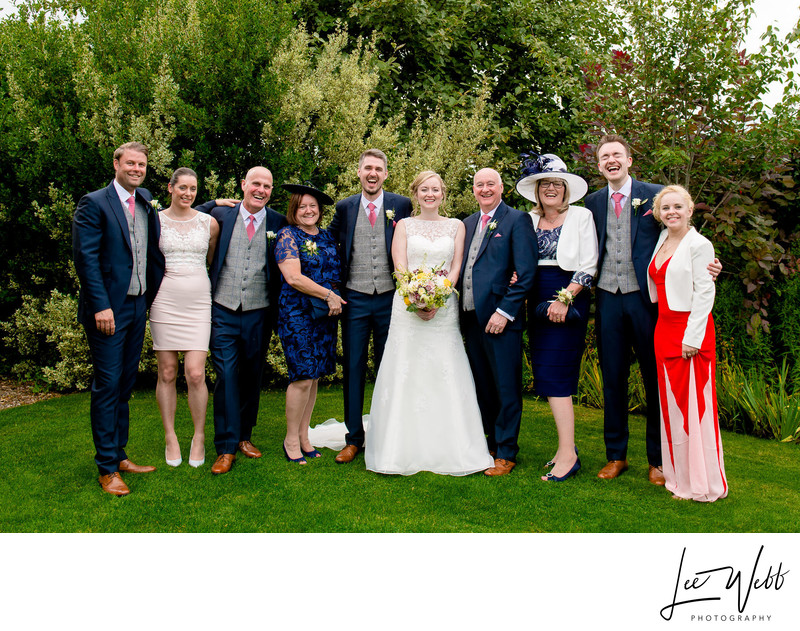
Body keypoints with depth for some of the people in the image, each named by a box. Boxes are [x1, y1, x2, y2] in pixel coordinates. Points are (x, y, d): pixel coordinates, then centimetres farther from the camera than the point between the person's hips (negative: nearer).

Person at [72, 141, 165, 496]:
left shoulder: (146, 201, 13)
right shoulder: (94, 204, -7)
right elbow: (86, 257, -13)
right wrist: (101, 306, -18)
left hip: (138, 305, 7)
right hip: (108, 309, -7)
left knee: (125, 384, 13)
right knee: (107, 385, -2)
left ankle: (119, 455, 24)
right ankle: (107, 468, 6)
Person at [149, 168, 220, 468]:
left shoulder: (209, 223, 8)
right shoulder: (155, 220, 4)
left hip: (198, 303, 0)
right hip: (164, 302, 0)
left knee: (195, 374, -7)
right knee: (167, 373, 3)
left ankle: (199, 437, 10)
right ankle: (170, 437, 16)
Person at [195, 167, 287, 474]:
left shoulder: (278, 223, 2)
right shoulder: (221, 214, 3)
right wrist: (215, 202, 2)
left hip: (259, 314, 1)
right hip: (223, 311, -1)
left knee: (252, 377, 12)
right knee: (227, 377, -4)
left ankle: (244, 435, 30)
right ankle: (226, 448, 4)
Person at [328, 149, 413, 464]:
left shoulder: (401, 205, 1)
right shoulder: (344, 207, 5)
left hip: (390, 299, -1)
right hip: (355, 300, 1)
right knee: (353, 369, 5)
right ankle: (353, 438, 16)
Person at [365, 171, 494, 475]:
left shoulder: (456, 226, 12)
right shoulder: (404, 225, 10)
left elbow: (455, 268, 4)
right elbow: (400, 267, 0)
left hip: (444, 309, 1)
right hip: (407, 307, 0)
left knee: (446, 378, -2)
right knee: (405, 376, -3)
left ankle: (450, 451, 5)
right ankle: (402, 450, 3)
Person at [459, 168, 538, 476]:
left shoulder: (517, 220, -4)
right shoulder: (468, 223, 16)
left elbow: (526, 273, -11)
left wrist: (504, 312, -16)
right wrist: (459, 307, 2)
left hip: (501, 318, -6)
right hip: (471, 317, 7)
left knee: (506, 388, 1)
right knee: (483, 387, 14)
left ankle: (506, 453, 12)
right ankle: (493, 442, 27)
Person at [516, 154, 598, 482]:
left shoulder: (581, 216, -1)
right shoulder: (530, 220, 13)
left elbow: (589, 265, -7)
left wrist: (565, 298, -16)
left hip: (568, 299, -6)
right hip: (538, 301, 6)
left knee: (556, 373, -12)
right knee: (546, 374, 5)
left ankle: (568, 454, -7)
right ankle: (566, 445, 14)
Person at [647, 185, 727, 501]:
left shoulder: (699, 244, -8)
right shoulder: (662, 241, 13)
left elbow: (705, 292, -13)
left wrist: (692, 337, -18)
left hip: (690, 327, -8)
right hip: (664, 329, 8)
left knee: (694, 403, -3)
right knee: (671, 403, 10)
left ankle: (702, 484, 7)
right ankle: (679, 476, 20)